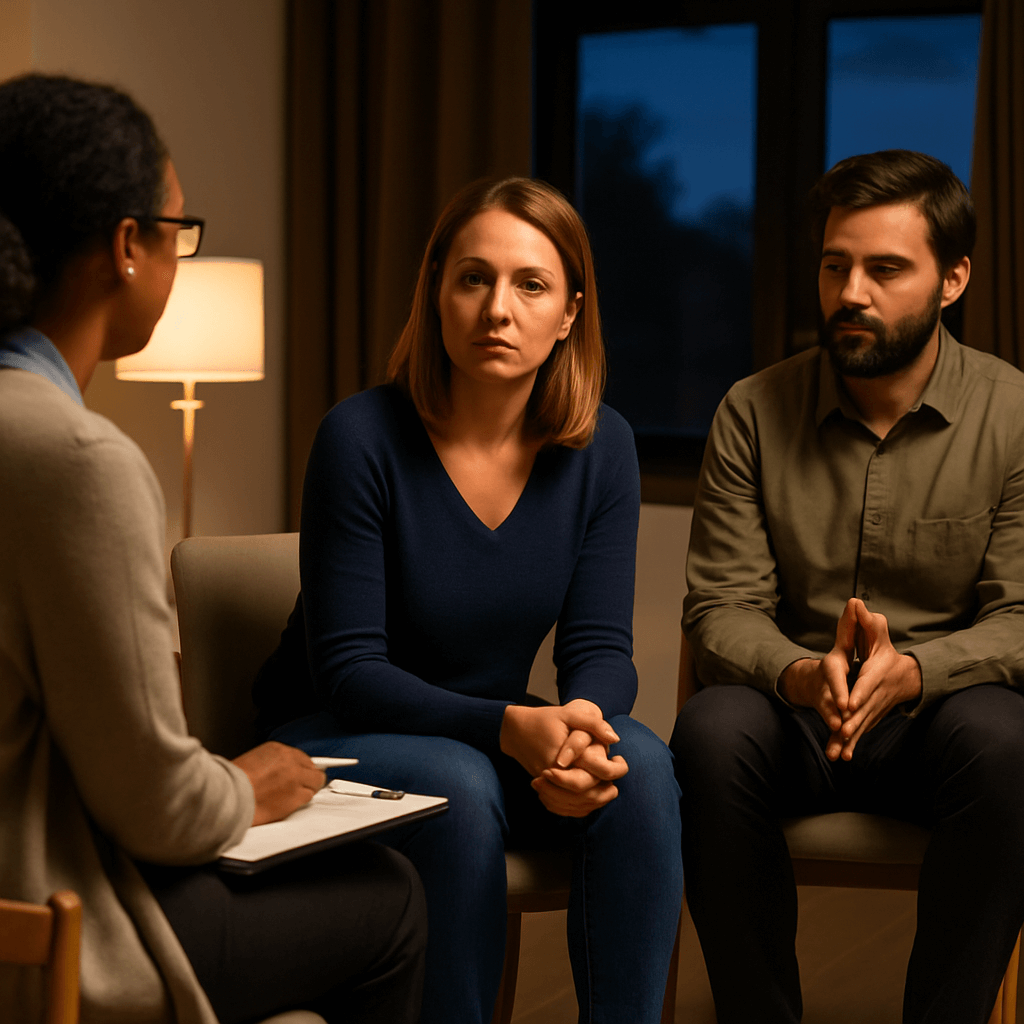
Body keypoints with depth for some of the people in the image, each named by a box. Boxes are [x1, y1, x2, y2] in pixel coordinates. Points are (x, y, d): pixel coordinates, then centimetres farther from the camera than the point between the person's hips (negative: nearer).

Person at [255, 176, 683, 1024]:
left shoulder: (601, 448, -5)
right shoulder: (363, 437, -18)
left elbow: (601, 647, -5)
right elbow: (348, 669, -19)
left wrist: (581, 726, -30)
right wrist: (512, 728, -33)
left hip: (493, 739, 4)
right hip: (332, 737, -4)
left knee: (641, 763, -25)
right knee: (461, 787, -35)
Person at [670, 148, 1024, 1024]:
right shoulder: (754, 413, 1)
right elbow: (721, 608, -4)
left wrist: (908, 672, -28)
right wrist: (803, 675, -27)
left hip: (941, 707, -1)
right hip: (795, 711, 1)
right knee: (712, 730, -32)